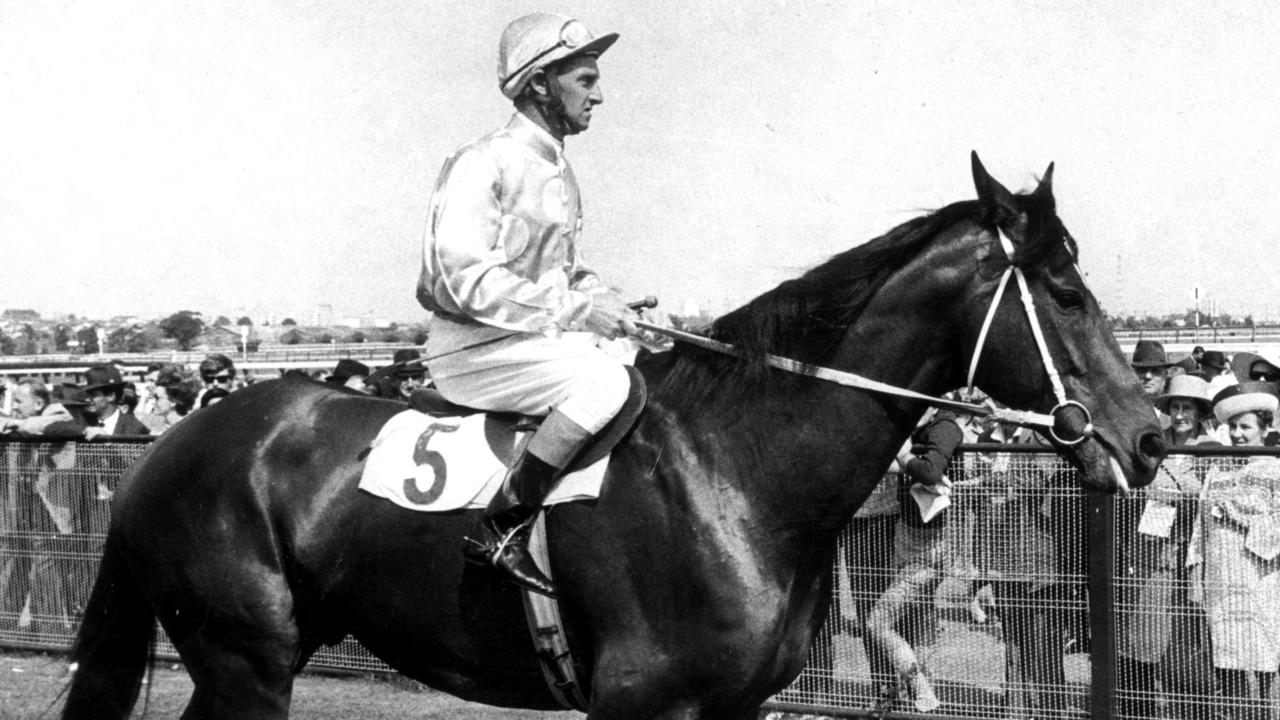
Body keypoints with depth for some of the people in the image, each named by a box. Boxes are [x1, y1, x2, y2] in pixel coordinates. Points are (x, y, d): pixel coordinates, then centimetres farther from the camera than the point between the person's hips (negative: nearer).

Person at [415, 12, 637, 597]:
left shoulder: (560, 174, 14)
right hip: (473, 351, -9)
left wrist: (606, 304, 2)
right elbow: (465, 279, -22)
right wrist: (575, 308, -24)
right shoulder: (482, 164, -14)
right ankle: (500, 530, -24)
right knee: (605, 381, -28)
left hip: (537, 343, 9)